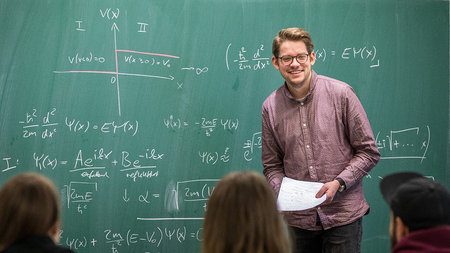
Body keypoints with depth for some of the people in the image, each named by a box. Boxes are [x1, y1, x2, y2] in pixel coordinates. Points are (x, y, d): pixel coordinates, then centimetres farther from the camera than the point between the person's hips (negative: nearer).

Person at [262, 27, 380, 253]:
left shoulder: (340, 93, -5)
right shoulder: (270, 107, 4)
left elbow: (368, 152, -2)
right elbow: (272, 165, 12)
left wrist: (338, 183, -15)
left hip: (343, 216, -3)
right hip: (299, 220, 3)